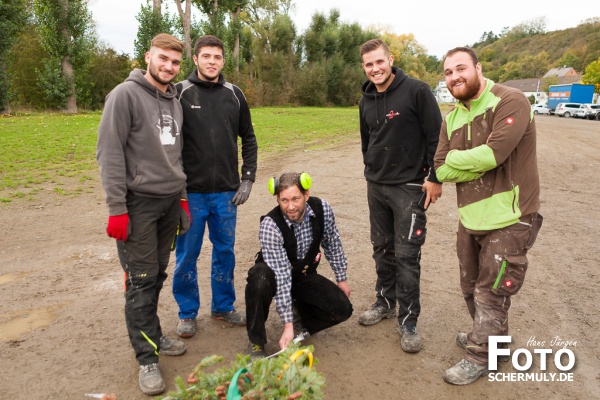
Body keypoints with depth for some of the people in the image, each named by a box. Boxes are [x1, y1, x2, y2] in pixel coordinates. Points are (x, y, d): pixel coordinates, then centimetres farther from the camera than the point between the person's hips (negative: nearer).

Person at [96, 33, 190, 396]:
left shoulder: (175, 101, 14)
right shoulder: (125, 95, -8)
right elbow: (109, 153, -13)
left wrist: (182, 196, 16)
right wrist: (117, 208, -17)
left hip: (170, 202, 6)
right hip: (139, 202, -6)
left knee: (158, 275, 12)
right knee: (141, 280, -2)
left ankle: (153, 336, 27)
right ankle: (148, 358, 8)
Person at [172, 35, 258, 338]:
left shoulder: (234, 94, 6)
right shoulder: (180, 93, -3)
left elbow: (248, 139, 11)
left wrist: (248, 178, 2)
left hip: (227, 193, 3)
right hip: (190, 193, -2)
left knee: (225, 252, 13)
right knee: (187, 255, 7)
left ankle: (223, 306, 31)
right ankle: (187, 313, 26)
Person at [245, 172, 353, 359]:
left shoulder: (322, 209, -19)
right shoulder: (270, 225, -32)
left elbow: (332, 244, -1)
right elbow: (281, 276, -34)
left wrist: (342, 279, 5)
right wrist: (287, 325, -33)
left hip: (305, 275, 4)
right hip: (276, 275, -3)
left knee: (342, 309, -16)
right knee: (260, 277, -39)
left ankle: (300, 308, 14)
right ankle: (256, 341, -16)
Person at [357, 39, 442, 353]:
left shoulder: (416, 91, -11)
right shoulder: (366, 101, 8)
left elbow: (436, 136, -11)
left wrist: (435, 178, -13)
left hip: (409, 187, -6)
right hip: (375, 186, 6)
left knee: (406, 255, -3)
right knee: (382, 249, 15)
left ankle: (408, 321, 10)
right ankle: (385, 302, 33)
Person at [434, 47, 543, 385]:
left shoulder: (510, 102, -14)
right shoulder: (452, 118, 7)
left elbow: (493, 153, -29)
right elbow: (442, 170, -3)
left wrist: (456, 159, -11)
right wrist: (477, 161, -17)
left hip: (509, 219, -7)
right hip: (471, 217, 7)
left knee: (491, 293, 5)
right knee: (472, 288, 21)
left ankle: (479, 357, 25)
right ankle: (492, 337, 45)